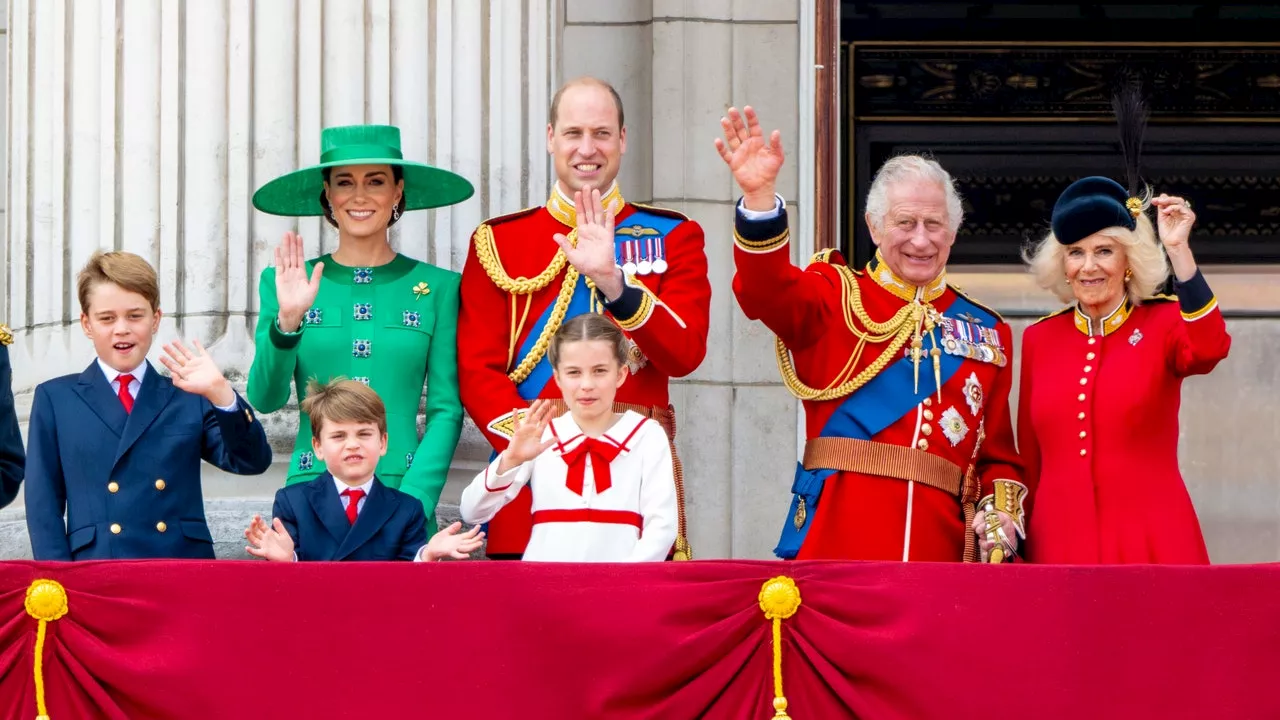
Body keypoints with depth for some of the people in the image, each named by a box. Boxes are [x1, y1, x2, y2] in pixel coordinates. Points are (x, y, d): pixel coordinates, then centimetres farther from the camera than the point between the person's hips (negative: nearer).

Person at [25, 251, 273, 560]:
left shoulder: (189, 400, 14)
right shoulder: (55, 399, 12)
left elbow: (252, 462, 3)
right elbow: (43, 502, 7)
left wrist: (220, 394, -11)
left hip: (185, 566, 1)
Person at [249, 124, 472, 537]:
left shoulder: (438, 288, 5)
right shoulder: (284, 284, 7)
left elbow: (446, 410, 1)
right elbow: (265, 399, -1)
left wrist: (412, 505, -10)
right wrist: (286, 322, -17)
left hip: (404, 492, 0)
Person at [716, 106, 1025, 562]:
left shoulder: (987, 332, 16)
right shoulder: (836, 298, 7)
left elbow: (997, 454, 18)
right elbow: (767, 291, -15)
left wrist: (1002, 514, -2)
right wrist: (759, 196, -30)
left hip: (940, 549, 3)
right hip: (836, 543, -2)